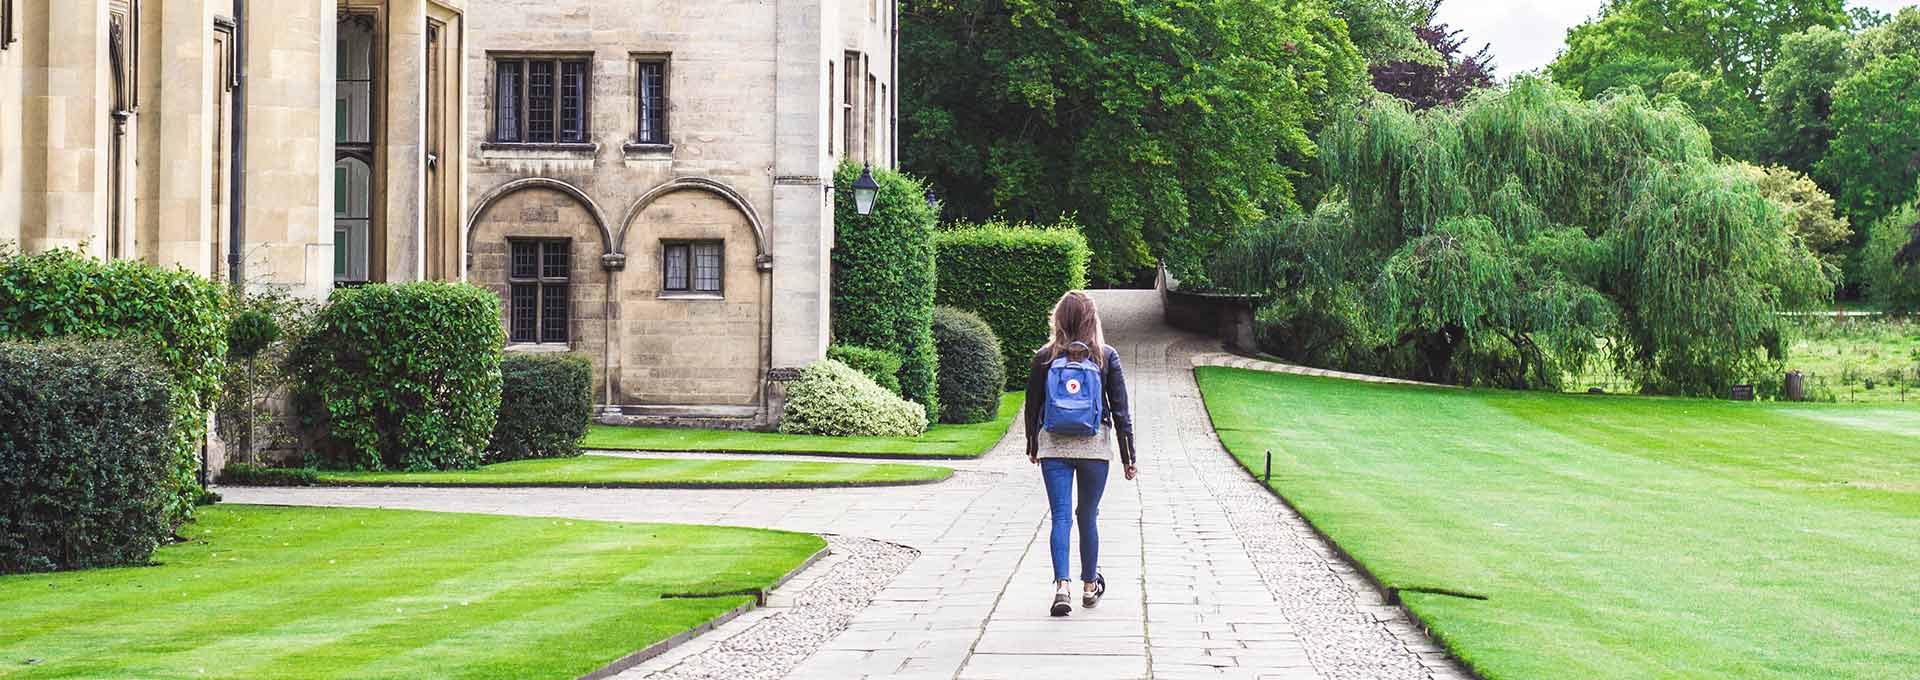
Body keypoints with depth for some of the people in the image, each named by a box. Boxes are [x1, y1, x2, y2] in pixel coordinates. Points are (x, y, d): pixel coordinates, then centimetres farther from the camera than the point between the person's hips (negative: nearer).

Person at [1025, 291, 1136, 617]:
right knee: (1088, 516, 13)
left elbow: (1032, 407, 6)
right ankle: (1089, 586, 25)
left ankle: (1062, 585, -17)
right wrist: (1128, 456, 5)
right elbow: (1121, 409, -1)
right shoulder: (1105, 357, -3)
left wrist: (1033, 448, 20)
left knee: (1061, 516, -1)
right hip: (1095, 446, 0)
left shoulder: (1044, 358, -2)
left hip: (1053, 446, 0)